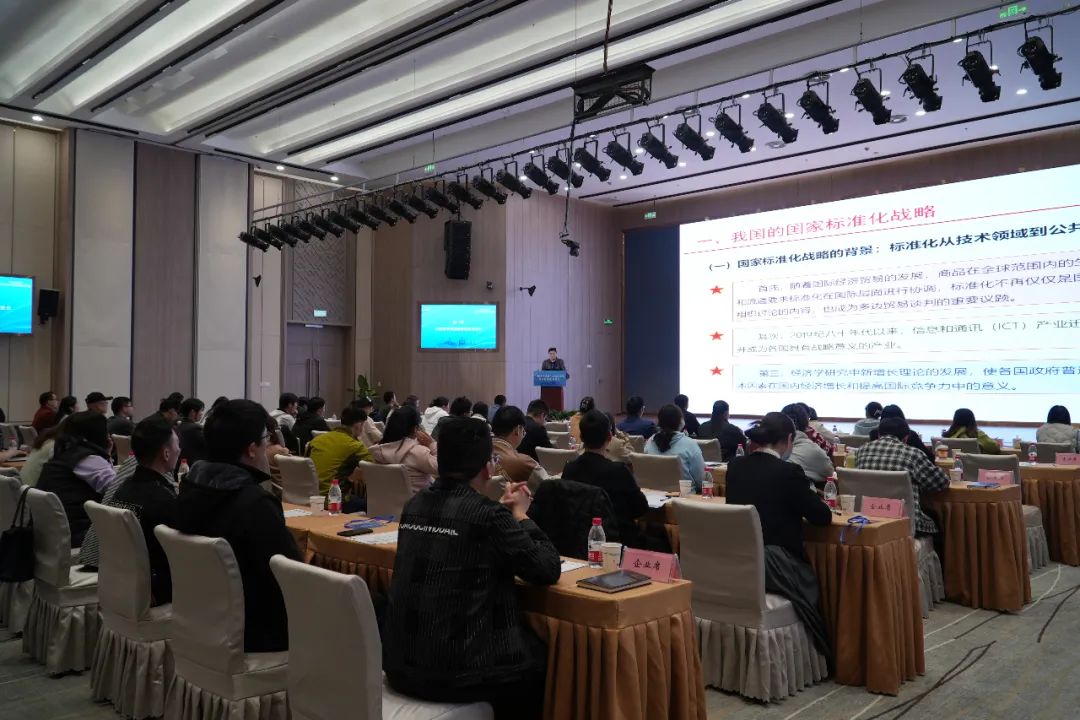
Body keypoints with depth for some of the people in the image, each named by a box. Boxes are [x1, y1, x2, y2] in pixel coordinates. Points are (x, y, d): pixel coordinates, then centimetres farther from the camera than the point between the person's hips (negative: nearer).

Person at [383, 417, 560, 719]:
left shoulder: (415, 505, 2)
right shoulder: (488, 515, -18)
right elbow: (548, 571, -7)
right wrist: (520, 515, 4)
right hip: (455, 671, -7)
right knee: (541, 659, 20)